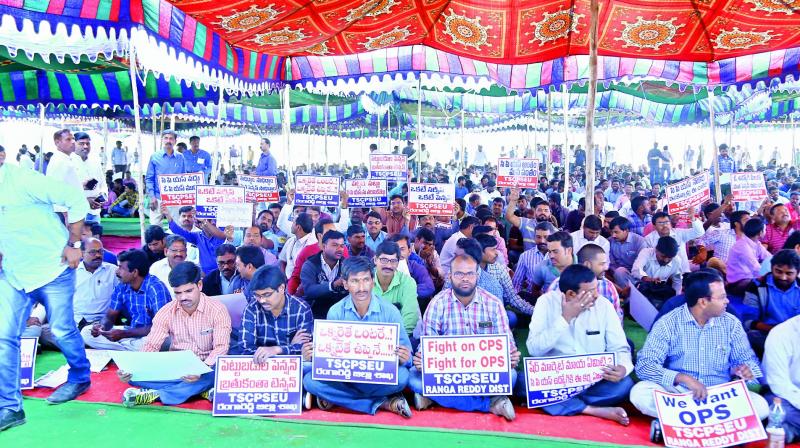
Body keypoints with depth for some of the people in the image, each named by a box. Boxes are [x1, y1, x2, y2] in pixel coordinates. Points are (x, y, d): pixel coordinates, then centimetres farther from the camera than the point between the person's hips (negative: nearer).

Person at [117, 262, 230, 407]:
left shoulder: (217, 310, -11)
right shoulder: (166, 312, 0)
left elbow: (221, 348, -19)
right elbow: (151, 346, -5)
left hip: (205, 369, -3)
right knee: (135, 374, -23)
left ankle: (154, 394, -30)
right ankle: (201, 389, -26)